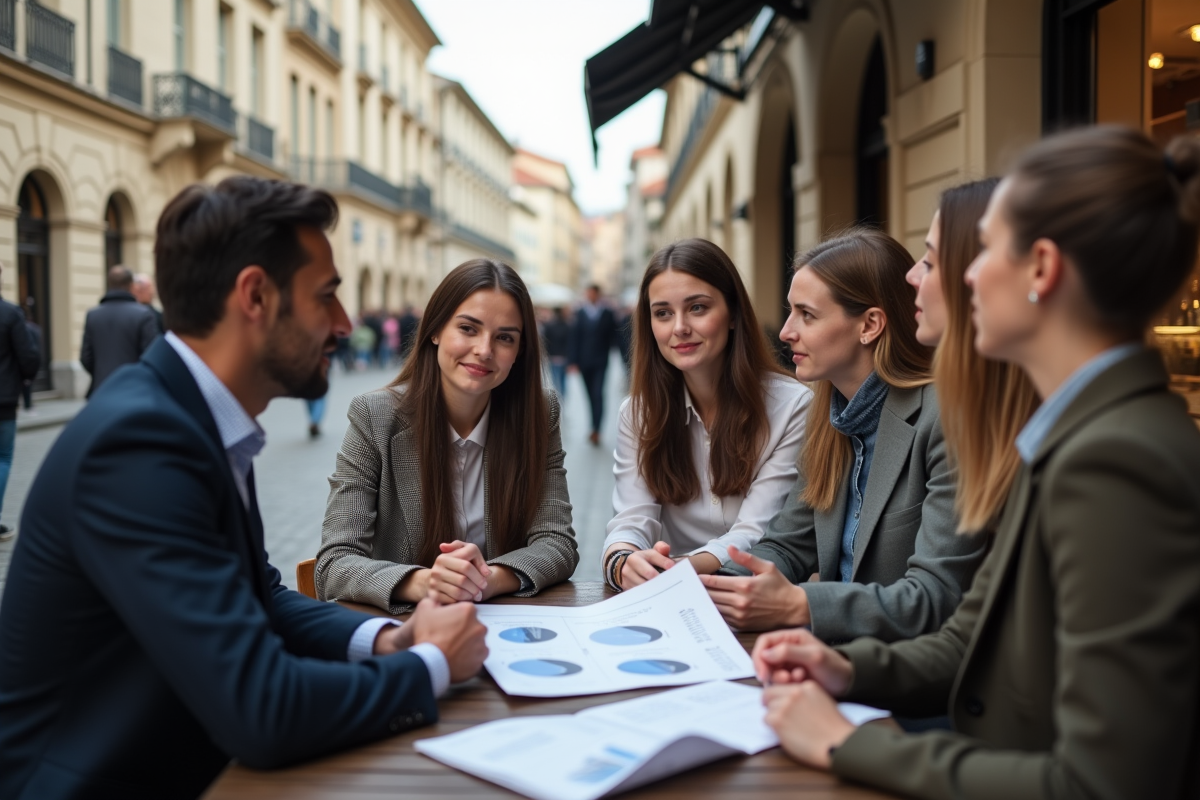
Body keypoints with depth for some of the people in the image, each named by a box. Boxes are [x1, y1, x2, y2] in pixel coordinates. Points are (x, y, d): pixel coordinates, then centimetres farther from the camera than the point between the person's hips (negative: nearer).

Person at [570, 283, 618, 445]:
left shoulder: (607, 313, 0)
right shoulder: (580, 313, 1)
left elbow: (613, 335, 8)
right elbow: (575, 338, 0)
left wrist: (607, 348, -5)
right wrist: (574, 360, -3)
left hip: (600, 361, -2)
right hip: (584, 361, 2)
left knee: (598, 394, -11)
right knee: (591, 395, 9)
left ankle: (596, 430, -14)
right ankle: (595, 429, 19)